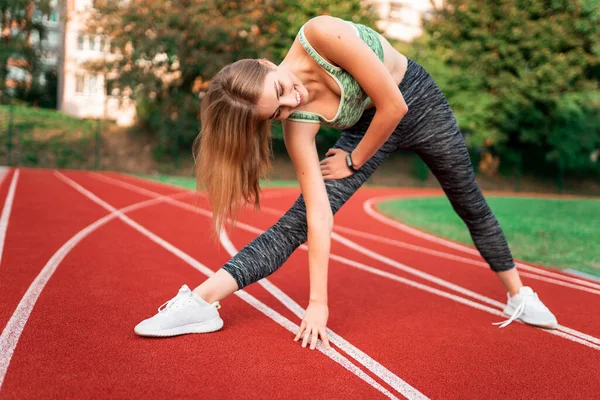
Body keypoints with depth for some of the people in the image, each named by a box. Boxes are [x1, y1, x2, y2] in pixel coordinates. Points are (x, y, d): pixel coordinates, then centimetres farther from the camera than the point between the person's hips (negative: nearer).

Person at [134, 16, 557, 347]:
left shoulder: (321, 35, -35)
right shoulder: (298, 125, -26)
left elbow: (393, 105, -31)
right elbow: (319, 215, -27)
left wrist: (353, 160, -16)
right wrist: (318, 302, -29)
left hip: (419, 100, 0)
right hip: (368, 124, 1)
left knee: (472, 205, 15)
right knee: (297, 220, -15)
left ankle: (519, 295, 37)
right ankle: (201, 302, -14)